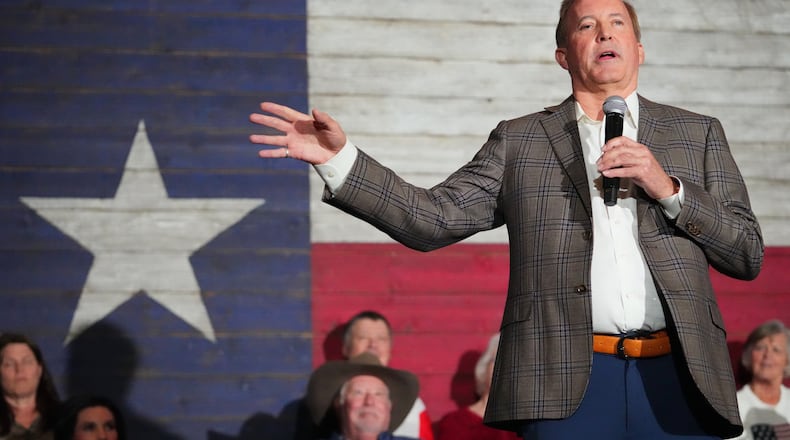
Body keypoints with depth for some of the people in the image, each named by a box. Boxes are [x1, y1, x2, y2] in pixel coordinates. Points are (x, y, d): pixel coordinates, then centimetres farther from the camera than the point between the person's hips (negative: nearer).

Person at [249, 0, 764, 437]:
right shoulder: (519, 141, 16)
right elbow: (434, 218, 6)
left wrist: (668, 189, -2)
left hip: (679, 379, 1)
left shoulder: (698, 135, 18)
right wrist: (340, 159, -4)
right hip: (567, 384, -1)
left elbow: (748, 256, 12)